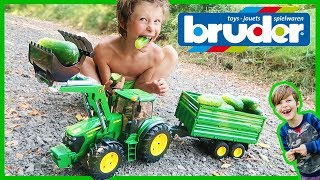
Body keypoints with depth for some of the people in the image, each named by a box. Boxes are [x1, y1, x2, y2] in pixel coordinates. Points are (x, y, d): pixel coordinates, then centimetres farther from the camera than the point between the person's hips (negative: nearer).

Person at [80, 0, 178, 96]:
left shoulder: (157, 55, -28)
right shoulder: (103, 50, -33)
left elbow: (140, 84, -13)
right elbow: (106, 83, -20)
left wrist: (151, 87, -37)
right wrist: (108, 89, -45)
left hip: (133, 86, 2)